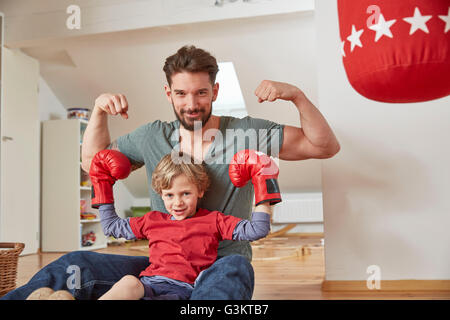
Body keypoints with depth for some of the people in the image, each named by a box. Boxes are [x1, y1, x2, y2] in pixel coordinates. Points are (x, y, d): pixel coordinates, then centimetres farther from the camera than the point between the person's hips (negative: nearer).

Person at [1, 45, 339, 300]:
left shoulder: (247, 133, -3)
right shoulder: (152, 137, 6)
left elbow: (325, 146, -2)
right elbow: (93, 160, 18)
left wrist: (296, 95, -16)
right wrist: (99, 111, 2)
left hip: (221, 266, -2)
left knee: (235, 270, -40)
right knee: (75, 265, -21)